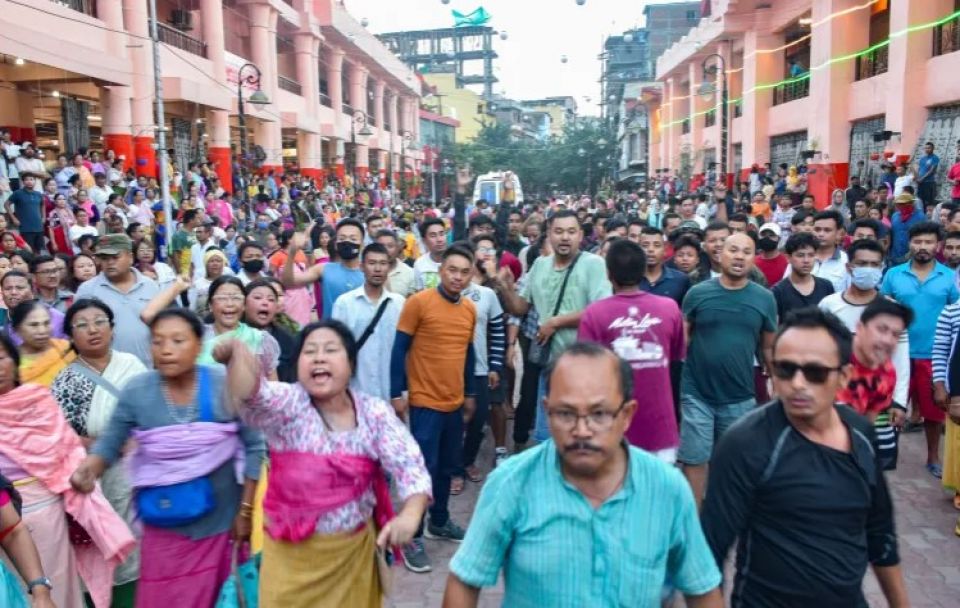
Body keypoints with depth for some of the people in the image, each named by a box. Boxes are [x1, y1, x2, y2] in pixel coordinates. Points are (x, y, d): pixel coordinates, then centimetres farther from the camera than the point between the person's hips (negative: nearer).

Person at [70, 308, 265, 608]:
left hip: (218, 522, -1)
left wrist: (245, 510, -6)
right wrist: (87, 469, -23)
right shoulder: (136, 391, -9)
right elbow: (109, 444, -1)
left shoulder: (226, 386, -14)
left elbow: (253, 447, -7)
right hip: (164, 526, 1)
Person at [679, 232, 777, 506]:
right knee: (695, 459, 5)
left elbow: (770, 347, 8)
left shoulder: (764, 299, 1)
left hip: (741, 397, 2)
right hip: (697, 393, -2)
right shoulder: (697, 293, -4)